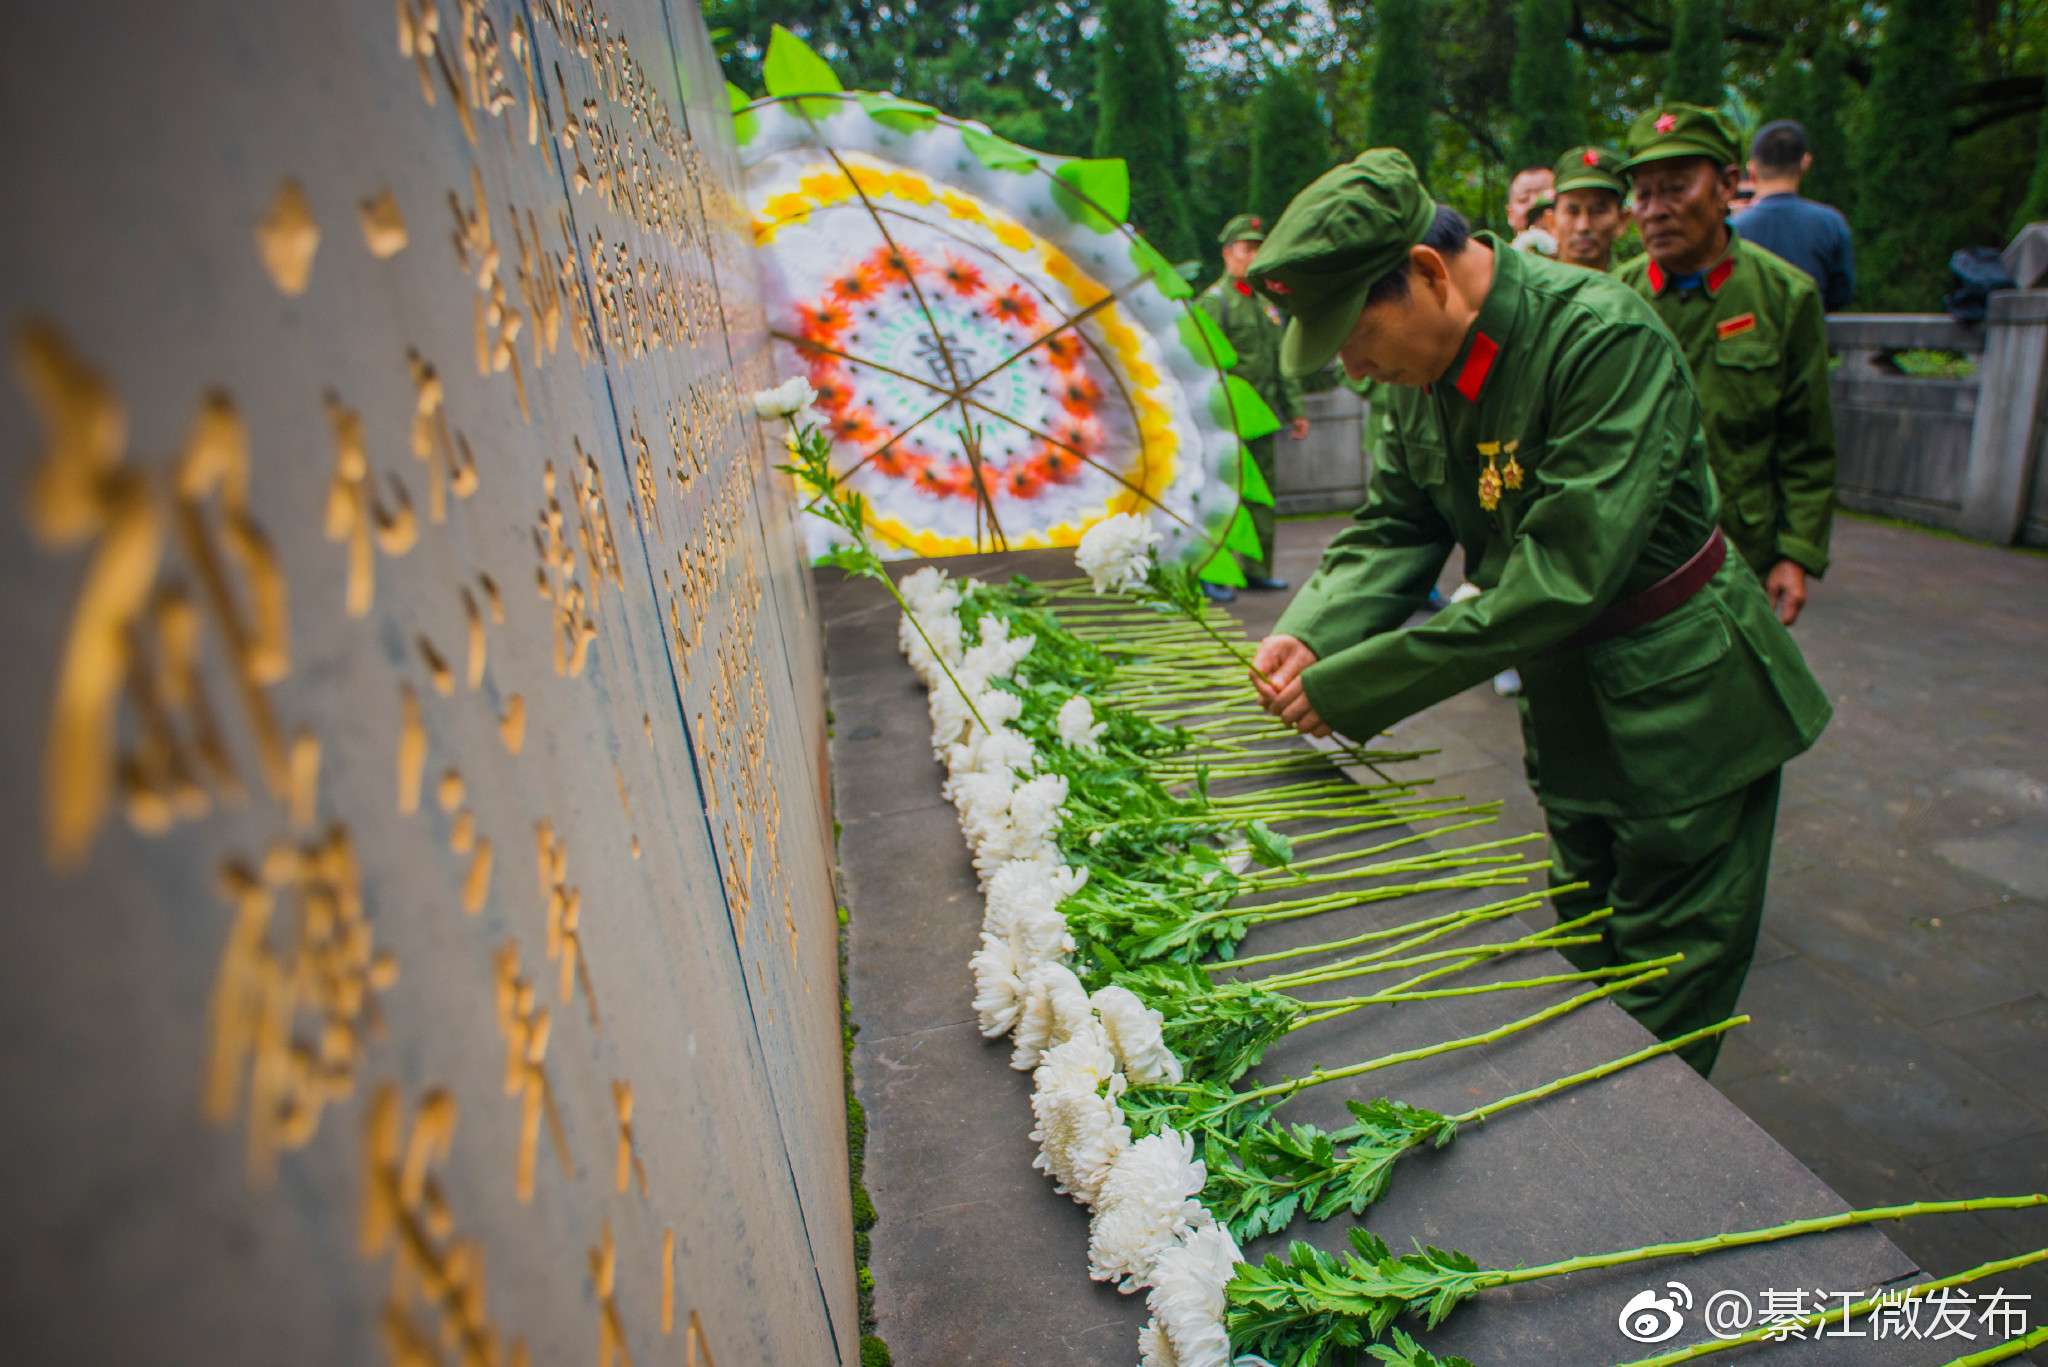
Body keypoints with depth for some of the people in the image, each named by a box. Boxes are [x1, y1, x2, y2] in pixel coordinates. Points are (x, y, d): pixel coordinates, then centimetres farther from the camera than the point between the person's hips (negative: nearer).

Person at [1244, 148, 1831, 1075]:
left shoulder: (1607, 337, -28)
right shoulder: (1421, 364, -4)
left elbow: (1566, 570, -34)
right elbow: (1395, 524, -1)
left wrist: (1352, 686, -33)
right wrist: (1311, 634, -20)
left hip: (1682, 710, -7)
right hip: (1565, 710, 7)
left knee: (1663, 1005, 8)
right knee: (1585, 964, 24)